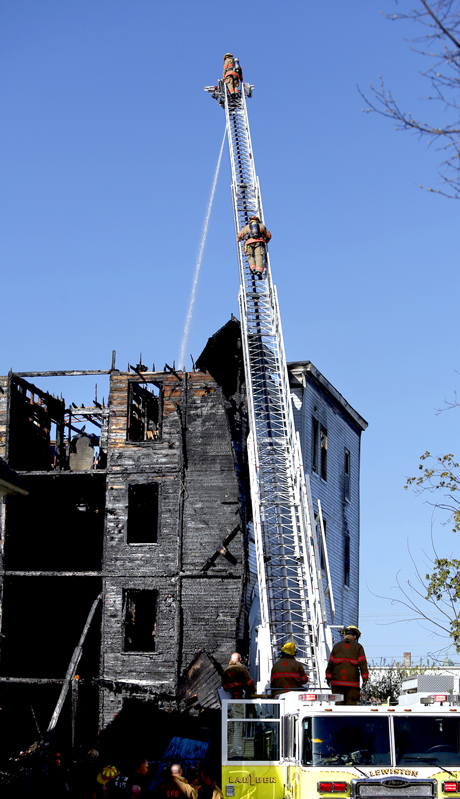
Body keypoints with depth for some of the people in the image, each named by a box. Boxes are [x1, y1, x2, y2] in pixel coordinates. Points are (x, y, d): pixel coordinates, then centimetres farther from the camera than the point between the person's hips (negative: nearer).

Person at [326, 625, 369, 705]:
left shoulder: (337, 646, 12)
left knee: (339, 703, 4)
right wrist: (365, 678, -3)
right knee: (351, 702, -2)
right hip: (352, 681, -2)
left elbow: (330, 663, 8)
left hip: (337, 680, 3)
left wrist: (328, 678, 10)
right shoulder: (358, 647, 4)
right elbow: (362, 663, -4)